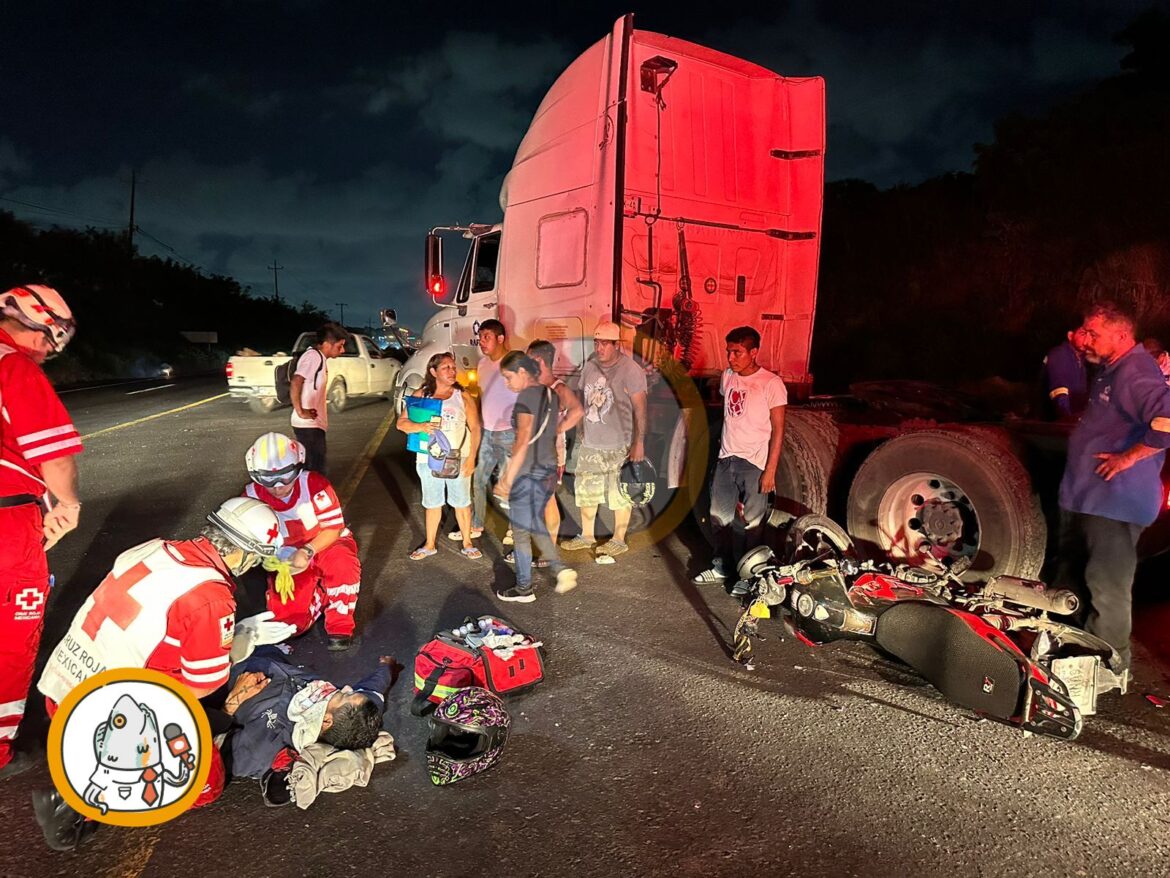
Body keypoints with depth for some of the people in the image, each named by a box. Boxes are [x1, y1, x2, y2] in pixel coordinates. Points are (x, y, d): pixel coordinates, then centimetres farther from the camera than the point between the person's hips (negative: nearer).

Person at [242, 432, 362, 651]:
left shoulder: (314, 483, -21)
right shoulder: (252, 496, -12)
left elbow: (333, 528, -17)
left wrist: (308, 551, -33)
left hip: (325, 544, -2)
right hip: (287, 560, 3)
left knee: (342, 564, -37)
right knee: (288, 619, -14)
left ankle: (340, 626, -16)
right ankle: (321, 595, 16)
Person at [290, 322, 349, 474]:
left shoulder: (319, 357, 14)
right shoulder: (314, 356, -16)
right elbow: (295, 383, -29)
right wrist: (300, 412, -24)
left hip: (313, 424, 10)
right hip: (309, 425, -10)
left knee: (312, 469, 17)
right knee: (316, 472, -7)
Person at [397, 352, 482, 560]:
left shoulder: (463, 397, -2)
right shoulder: (420, 395, -1)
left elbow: (475, 428, -1)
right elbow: (401, 422, -4)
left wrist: (471, 458, -8)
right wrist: (420, 427, -25)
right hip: (429, 460, 1)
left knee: (461, 503, 9)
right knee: (432, 504, 14)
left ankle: (467, 544, 23)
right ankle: (429, 545, 27)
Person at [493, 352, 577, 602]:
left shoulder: (527, 396, -16)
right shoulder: (549, 393, 9)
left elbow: (523, 442, -20)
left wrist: (508, 480, -16)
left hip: (528, 474, -8)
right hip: (549, 471, 8)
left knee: (521, 531, 6)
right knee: (535, 525, 22)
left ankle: (524, 589, 17)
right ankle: (561, 569, 11)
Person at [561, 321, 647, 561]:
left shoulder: (630, 370, -14)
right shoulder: (590, 367, 7)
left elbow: (640, 408, -14)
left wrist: (639, 442, -16)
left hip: (619, 447, -7)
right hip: (591, 444, 7)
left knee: (620, 494, 3)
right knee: (585, 489, 15)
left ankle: (618, 541, 19)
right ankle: (587, 536, 31)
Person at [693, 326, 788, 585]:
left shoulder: (771, 384, -11)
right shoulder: (727, 376, 7)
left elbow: (778, 430, -10)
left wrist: (770, 470, -13)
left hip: (754, 464, -6)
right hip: (726, 459, 6)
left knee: (750, 524, 1)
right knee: (719, 516, 14)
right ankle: (722, 566, 31)